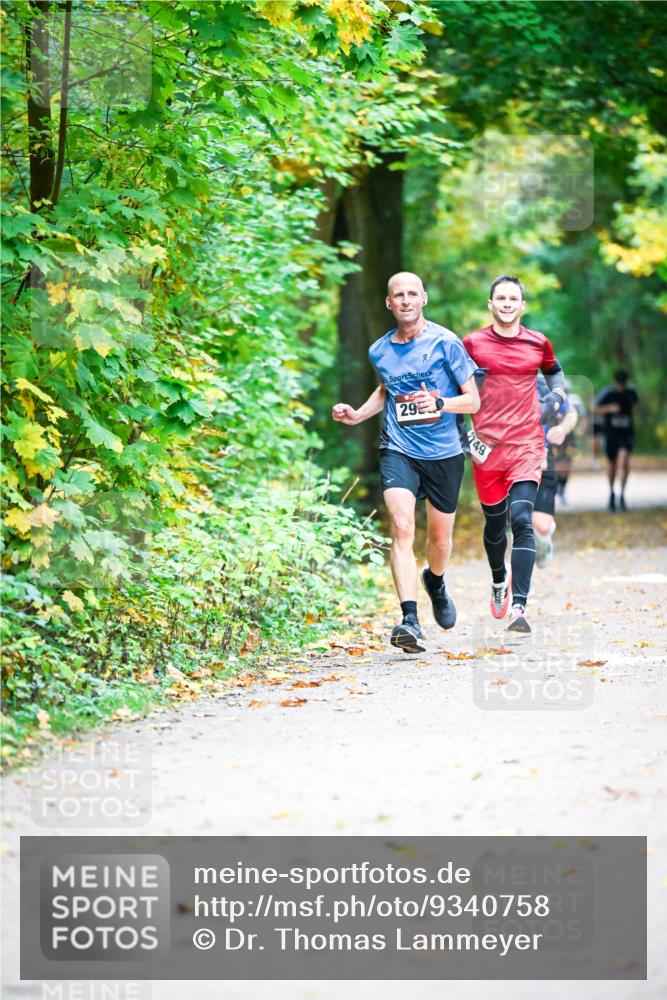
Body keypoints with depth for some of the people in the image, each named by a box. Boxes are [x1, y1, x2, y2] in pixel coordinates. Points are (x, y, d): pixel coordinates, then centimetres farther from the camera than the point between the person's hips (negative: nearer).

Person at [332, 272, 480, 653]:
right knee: (402, 527, -21)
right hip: (398, 450, 1)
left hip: (444, 453, -1)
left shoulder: (445, 342, -7)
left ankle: (436, 581, 49)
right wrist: (358, 415, 11)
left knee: (440, 536, 13)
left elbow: (473, 400, -5)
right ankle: (410, 621, -28)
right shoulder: (380, 351, 5)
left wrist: (440, 403, -23)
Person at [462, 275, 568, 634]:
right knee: (494, 523, 14)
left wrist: (553, 399, 7)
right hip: (486, 446, 1)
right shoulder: (472, 343, 2)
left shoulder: (538, 343, 5)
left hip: (527, 445, -1)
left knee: (521, 520, -16)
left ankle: (518, 607, -22)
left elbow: (555, 373, 25)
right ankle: (499, 580, 46)